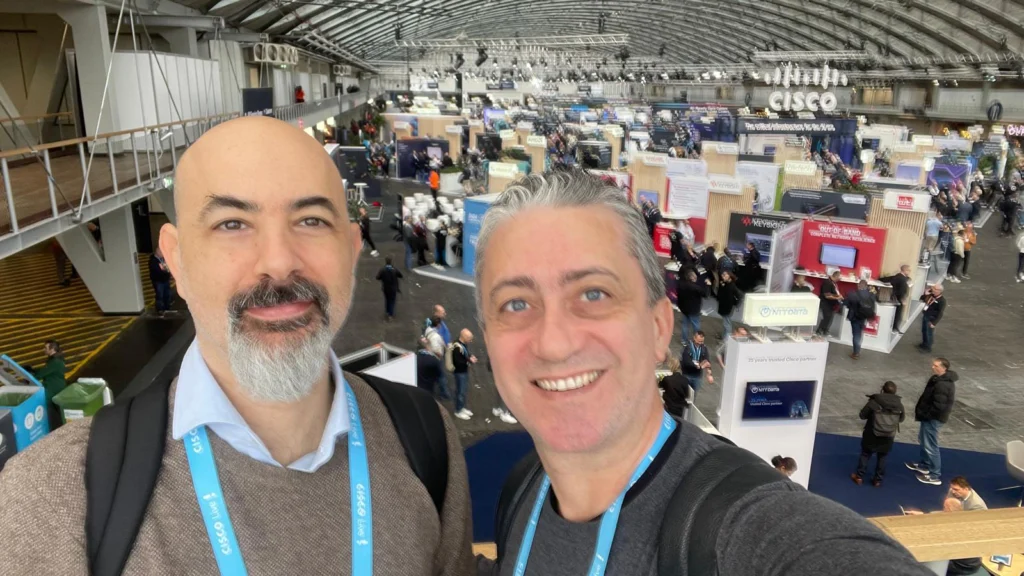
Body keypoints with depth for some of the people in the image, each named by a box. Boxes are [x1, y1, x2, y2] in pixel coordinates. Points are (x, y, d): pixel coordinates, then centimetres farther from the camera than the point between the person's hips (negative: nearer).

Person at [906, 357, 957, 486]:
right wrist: (922, 412, 10)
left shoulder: (942, 385, -29)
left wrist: (924, 415, -17)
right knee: (924, 441, 25)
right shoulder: (940, 379, 5)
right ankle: (924, 466, 41)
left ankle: (934, 476, 8)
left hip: (933, 418, -11)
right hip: (931, 416, 11)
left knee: (930, 446, -1)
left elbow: (939, 406, -30)